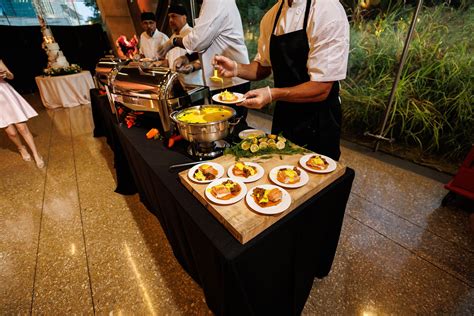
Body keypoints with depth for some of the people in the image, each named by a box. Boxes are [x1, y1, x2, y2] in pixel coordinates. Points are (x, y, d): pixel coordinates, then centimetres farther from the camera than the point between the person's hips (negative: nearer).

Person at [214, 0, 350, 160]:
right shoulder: (271, 15, 5)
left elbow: (322, 89, -20)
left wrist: (273, 94, -31)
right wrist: (237, 68, -6)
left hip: (317, 123, -5)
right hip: (283, 116, 6)